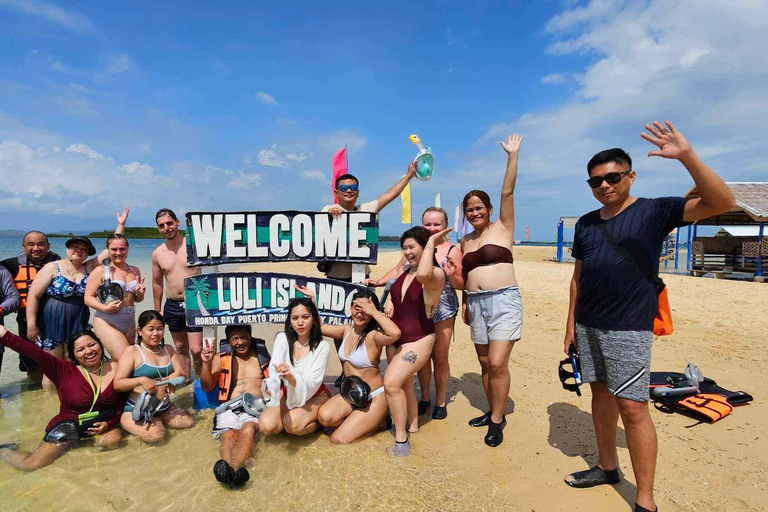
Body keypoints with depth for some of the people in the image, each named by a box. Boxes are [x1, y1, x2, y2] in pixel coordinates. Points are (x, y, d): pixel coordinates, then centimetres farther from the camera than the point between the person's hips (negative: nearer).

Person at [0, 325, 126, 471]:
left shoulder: (116, 369, -7)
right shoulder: (65, 370, -10)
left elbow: (122, 403, 1)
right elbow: (35, 353, -23)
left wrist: (108, 423, -14)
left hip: (101, 425, 1)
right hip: (67, 425, 0)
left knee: (114, 438, -29)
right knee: (29, 465, -6)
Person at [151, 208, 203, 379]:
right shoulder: (157, 254, 4)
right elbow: (157, 283, 14)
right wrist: (157, 311, 16)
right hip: (172, 306, 4)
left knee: (196, 350, -7)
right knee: (181, 348, 15)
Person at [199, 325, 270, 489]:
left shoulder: (263, 356, 18)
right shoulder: (221, 358, 20)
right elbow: (207, 387, 13)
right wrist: (206, 363, -3)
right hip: (229, 408, 2)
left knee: (249, 429, -34)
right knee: (228, 435, -31)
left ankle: (231, 469, -57)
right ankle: (232, 470, -56)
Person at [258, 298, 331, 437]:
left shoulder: (322, 346, -17)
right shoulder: (282, 338, -9)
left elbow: (312, 383, -24)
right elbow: (274, 366, -26)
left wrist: (291, 377, -47)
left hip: (315, 396, -3)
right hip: (289, 395, 3)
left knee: (292, 424, -30)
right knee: (266, 426, -21)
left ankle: (319, 421, 1)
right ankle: (294, 414, 8)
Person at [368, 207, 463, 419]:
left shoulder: (452, 250, -4)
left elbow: (461, 285, -2)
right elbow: (398, 270, 13)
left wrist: (452, 276, -22)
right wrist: (379, 282, 3)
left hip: (442, 310, -3)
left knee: (440, 357, 5)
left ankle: (440, 402, 25)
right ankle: (424, 398, 31)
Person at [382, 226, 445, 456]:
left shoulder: (436, 274, -16)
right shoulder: (404, 271, 6)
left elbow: (423, 274, -42)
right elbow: (394, 291, 24)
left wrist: (431, 241, -30)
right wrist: (389, 302, 0)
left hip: (418, 340, -8)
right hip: (395, 338, 8)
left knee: (391, 383, -20)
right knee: (404, 385, 17)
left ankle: (401, 437, -5)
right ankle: (412, 425, 37)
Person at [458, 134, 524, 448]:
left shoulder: (503, 228, 2)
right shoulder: (465, 241, 16)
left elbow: (508, 193, -9)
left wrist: (512, 156, -12)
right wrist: (465, 303, 15)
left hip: (504, 300, -5)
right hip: (476, 304, 6)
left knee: (498, 364, -11)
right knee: (485, 364, 11)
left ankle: (497, 421, 5)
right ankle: (494, 413, 27)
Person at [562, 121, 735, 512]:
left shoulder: (653, 211, -4)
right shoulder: (585, 224, 11)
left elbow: (721, 202, -17)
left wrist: (687, 156, -30)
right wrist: (571, 322, 10)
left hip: (629, 329, -5)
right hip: (588, 325, 6)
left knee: (632, 408, -4)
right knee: (601, 393, 14)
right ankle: (607, 467, 31)